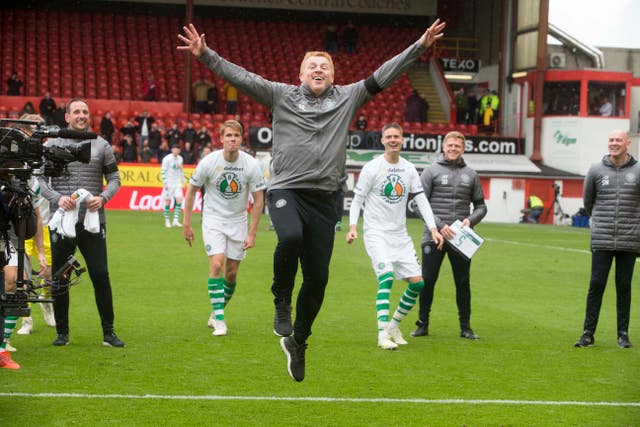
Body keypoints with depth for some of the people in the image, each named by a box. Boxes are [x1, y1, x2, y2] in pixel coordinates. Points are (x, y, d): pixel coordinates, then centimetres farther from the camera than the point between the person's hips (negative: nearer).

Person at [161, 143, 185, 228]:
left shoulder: (180, 159, 10)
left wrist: (183, 180, 17)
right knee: (168, 201, 0)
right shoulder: (167, 159, -9)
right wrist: (165, 183, -15)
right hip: (169, 184, -5)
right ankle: (167, 221, 10)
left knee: (179, 200, -8)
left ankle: (175, 220, -7)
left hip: (177, 183, 5)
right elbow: (163, 171, -10)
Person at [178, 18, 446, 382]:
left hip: (323, 199, 2)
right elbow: (242, 77, 2)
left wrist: (419, 47, 1)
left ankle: (297, 341, 24)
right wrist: (206, 55, -8)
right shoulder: (281, 95, 7)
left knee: (318, 278, 3)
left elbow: (383, 76, 7)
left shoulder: (347, 99, 10)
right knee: (290, 237, -35)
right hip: (285, 190, -2)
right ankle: (282, 301, -7)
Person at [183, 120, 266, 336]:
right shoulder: (209, 162, -14)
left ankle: (216, 313, 26)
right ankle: (219, 320, -15)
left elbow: (258, 200, -4)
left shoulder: (251, 164, -12)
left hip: (238, 221, 2)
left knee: (231, 273, 3)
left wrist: (252, 233, -7)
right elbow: (191, 190, -1)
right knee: (217, 264, -19)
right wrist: (186, 224, -2)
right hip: (213, 219, -2)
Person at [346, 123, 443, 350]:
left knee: (418, 282, 0)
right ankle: (383, 335, -23)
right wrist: (353, 226, -17)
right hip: (376, 233, -5)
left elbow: (421, 199, 7)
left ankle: (394, 325, 20)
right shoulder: (371, 168, -6)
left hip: (400, 234, 6)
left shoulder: (409, 169, 7)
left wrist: (433, 229, -3)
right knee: (387, 275, -25)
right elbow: (357, 199, -3)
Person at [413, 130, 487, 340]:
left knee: (463, 282, 4)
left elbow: (480, 205, 16)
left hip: (461, 238, 2)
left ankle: (465, 326, 11)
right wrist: (439, 225, -13)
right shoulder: (431, 171, 3)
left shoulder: (470, 174, 12)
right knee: (427, 281, 1)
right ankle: (423, 324, 12)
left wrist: (471, 220, -5)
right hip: (434, 236, -2)